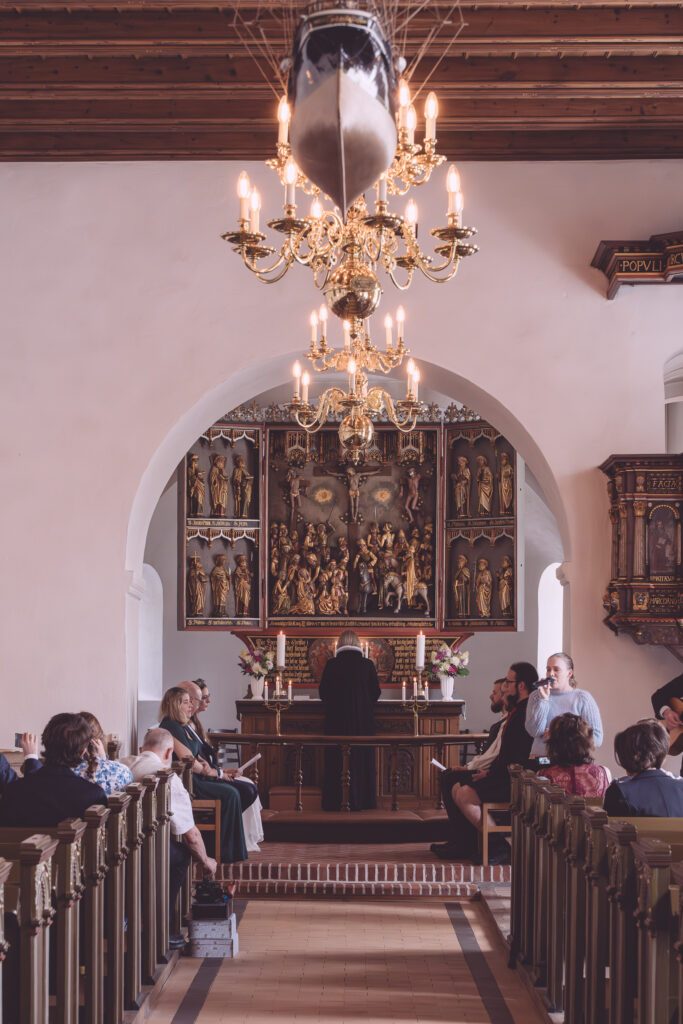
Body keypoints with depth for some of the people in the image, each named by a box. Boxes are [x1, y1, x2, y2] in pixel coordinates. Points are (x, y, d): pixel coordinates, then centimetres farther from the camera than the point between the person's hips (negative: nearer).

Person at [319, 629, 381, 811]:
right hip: (363, 720, 1)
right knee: (361, 759, 10)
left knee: (336, 761, 6)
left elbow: (323, 692, 0)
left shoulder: (332, 664, -6)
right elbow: (376, 692, 2)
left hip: (336, 719, -1)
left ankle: (336, 801, 6)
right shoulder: (367, 664, -4)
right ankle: (360, 800, 11)